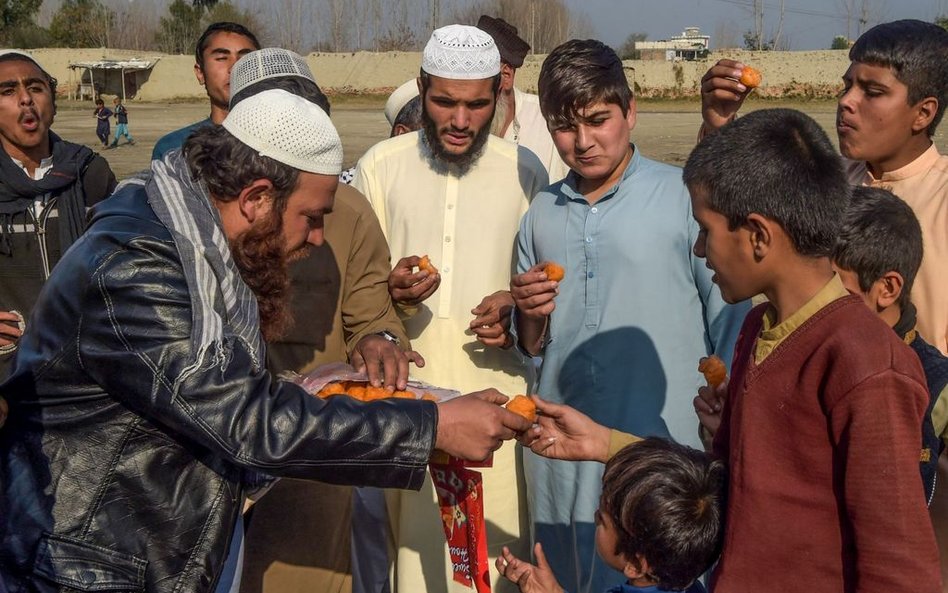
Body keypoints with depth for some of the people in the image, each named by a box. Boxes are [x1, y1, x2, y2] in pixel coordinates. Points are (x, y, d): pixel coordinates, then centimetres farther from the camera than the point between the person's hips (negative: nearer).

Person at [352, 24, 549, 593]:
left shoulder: (524, 169, 2)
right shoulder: (381, 165, 1)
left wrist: (518, 305, -9)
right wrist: (390, 294, -14)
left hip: (495, 387, 0)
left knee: (495, 545, 2)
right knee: (411, 540, 5)